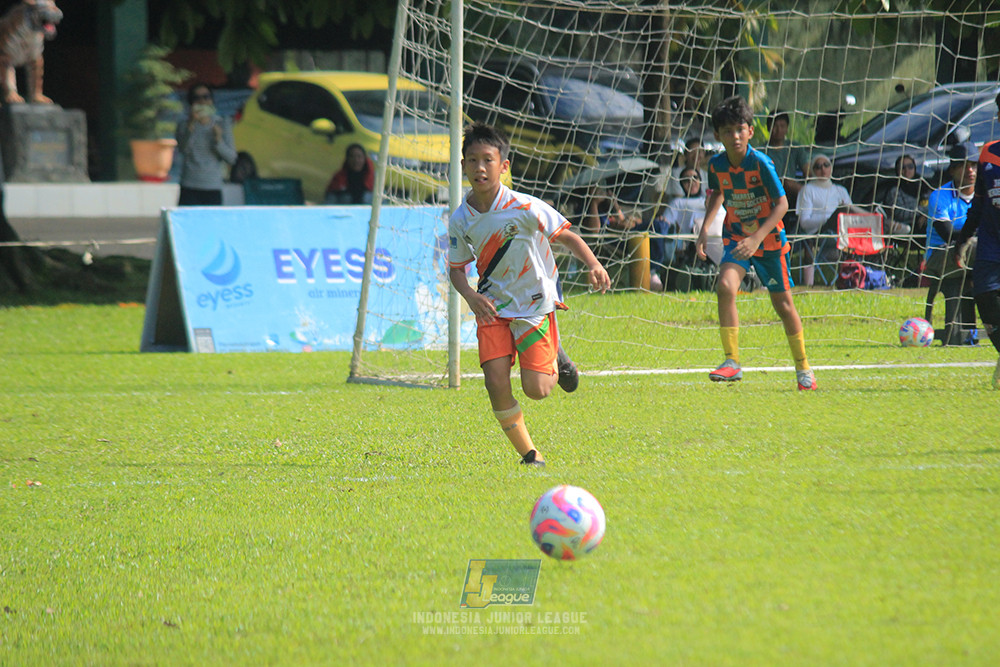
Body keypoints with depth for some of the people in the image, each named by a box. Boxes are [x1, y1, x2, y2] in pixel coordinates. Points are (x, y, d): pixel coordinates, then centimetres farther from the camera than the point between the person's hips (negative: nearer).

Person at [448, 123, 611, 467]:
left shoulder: (524, 208, -18)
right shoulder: (461, 219, -6)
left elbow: (565, 235, -10)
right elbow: (456, 267, 6)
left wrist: (593, 264, -27)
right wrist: (470, 295, -15)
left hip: (535, 305, -3)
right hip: (492, 308, 3)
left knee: (536, 390, -9)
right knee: (496, 384, -14)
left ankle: (555, 362, 28)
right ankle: (528, 454, 4)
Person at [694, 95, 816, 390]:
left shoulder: (761, 163, -22)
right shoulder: (716, 165, -8)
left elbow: (782, 204, -22)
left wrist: (756, 238, -31)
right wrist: (705, 228, 2)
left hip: (769, 239, -3)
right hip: (736, 238, 3)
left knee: (783, 304, 7)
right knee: (725, 287, -23)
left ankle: (803, 367, 27)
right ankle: (732, 362, -18)